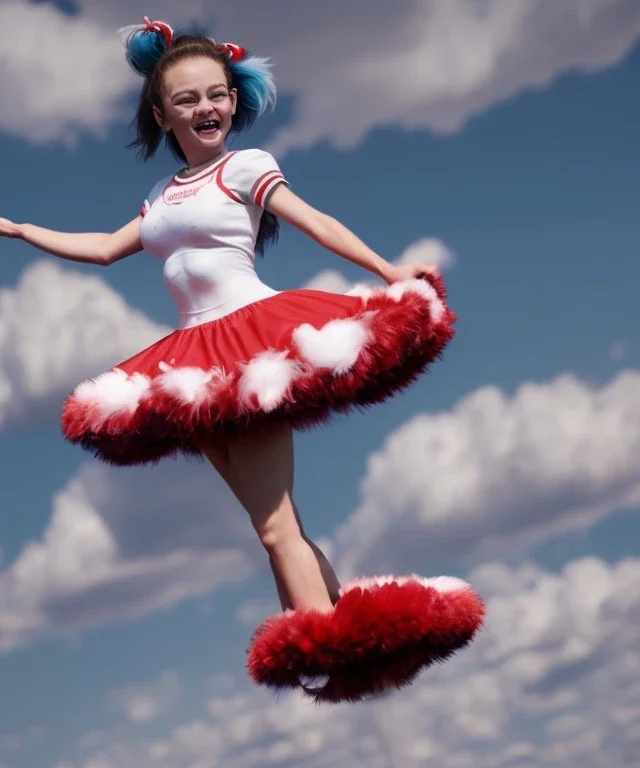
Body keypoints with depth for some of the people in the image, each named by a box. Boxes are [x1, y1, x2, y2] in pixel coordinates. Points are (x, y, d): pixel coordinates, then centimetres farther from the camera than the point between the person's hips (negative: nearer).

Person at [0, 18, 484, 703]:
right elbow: (106, 249, 25)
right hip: (197, 358, 7)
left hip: (254, 335, -6)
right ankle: (329, 628, 5)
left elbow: (316, 223, -8)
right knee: (272, 520, 2)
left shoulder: (245, 167, 1)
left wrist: (391, 273, -19)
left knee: (275, 523, -14)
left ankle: (328, 651, -15)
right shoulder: (165, 193, 19)